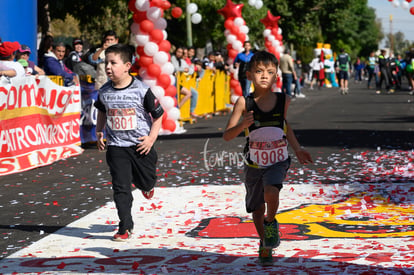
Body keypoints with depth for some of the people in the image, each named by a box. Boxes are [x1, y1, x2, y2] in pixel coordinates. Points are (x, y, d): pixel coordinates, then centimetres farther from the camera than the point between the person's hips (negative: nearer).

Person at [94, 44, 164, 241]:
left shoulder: (141, 90, -13)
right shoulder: (104, 92, -2)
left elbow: (158, 115, -4)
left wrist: (151, 137, -12)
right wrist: (99, 132, 7)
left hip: (141, 145, -2)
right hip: (116, 146, 2)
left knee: (146, 181, 12)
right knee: (121, 187, -3)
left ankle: (146, 186, 50)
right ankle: (125, 227, 5)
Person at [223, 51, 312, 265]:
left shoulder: (283, 100, -4)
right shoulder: (244, 103, -12)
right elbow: (226, 136, -12)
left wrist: (298, 150, 16)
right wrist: (243, 125, -31)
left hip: (278, 161, 0)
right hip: (254, 164, 0)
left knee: (271, 193, -29)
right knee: (257, 209, 13)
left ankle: (271, 222, 4)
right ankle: (265, 244, 41)